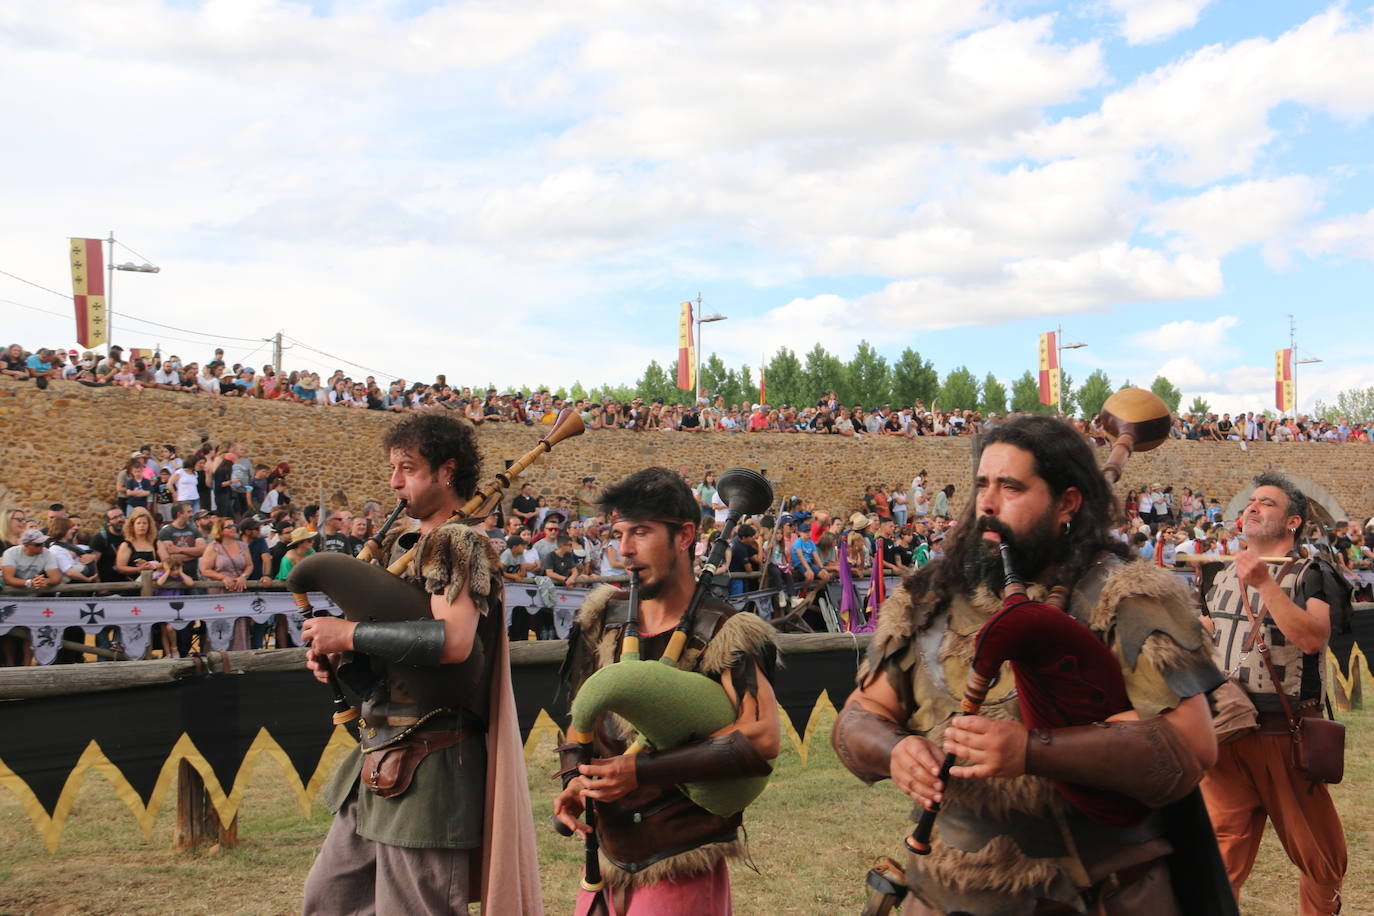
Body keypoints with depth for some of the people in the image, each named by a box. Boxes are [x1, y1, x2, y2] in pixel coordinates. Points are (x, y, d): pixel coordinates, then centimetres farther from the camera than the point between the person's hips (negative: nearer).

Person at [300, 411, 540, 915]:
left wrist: (350, 635, -21)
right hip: (382, 763, 10)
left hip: (428, 765, -10)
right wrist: (336, 653, 1)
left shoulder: (459, 542, -14)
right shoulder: (419, 544, 16)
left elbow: (453, 640, -30)